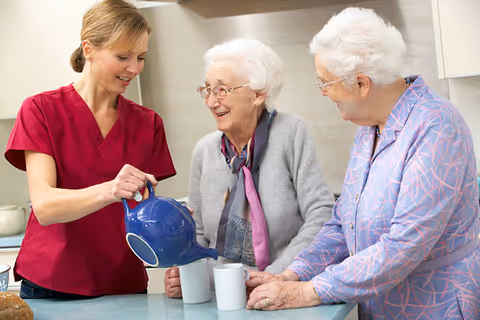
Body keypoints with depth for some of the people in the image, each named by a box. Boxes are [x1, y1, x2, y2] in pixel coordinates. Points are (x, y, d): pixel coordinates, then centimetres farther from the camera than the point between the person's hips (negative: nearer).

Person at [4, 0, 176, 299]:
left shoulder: (148, 123, 7)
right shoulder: (41, 110, -5)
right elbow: (44, 206, -16)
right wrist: (109, 191, -34)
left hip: (125, 284, 3)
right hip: (51, 283, -3)